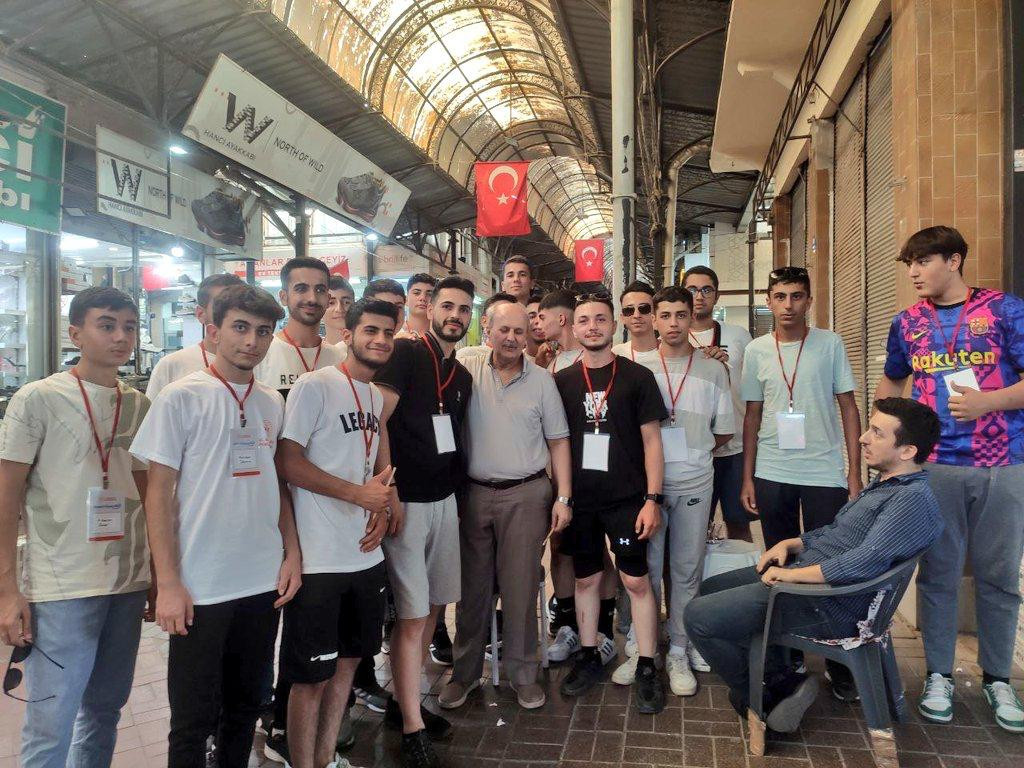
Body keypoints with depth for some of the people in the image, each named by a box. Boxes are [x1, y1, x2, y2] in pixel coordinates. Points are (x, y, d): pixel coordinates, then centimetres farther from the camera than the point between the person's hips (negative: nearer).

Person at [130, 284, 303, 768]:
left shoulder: (273, 402, 7)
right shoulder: (181, 398, -8)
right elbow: (159, 494, -8)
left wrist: (292, 553, 5)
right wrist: (168, 583, -11)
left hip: (264, 583, 5)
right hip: (199, 589, -4)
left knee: (245, 708, 17)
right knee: (194, 719, 8)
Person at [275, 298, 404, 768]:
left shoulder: (378, 397, 12)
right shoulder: (314, 386, -12)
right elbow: (287, 461, -17)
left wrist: (383, 508, 0)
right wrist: (359, 493, -19)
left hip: (367, 553, 8)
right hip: (319, 561, -8)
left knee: (348, 659, 18)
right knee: (312, 674, 4)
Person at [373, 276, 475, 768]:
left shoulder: (463, 377, 12)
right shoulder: (406, 355, -10)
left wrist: (454, 487, 13)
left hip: (444, 500, 8)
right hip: (406, 501, -7)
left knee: (432, 607, 15)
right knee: (411, 614, -2)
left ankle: (403, 701, 32)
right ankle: (411, 728, 11)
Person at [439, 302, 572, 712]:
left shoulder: (541, 380, 3)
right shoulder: (468, 372, 1)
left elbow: (558, 442, 5)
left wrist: (564, 497, -2)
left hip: (525, 495, 0)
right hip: (474, 494, 1)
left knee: (521, 588, 7)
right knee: (473, 586, 11)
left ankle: (523, 673, 23)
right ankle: (465, 671, 27)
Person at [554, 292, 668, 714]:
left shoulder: (637, 376, -2)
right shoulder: (562, 380, 4)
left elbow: (651, 441, -2)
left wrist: (652, 498, -8)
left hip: (626, 498, -2)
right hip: (579, 500, 3)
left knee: (637, 580, 1)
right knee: (586, 579, 13)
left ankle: (646, 668, 15)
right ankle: (588, 658, 29)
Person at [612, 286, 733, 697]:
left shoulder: (712, 369, 6)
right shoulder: (638, 368, 3)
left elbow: (724, 431, 10)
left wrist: (691, 454, 5)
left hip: (694, 483, 1)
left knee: (687, 570, 8)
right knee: (645, 568, 6)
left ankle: (678, 652, 21)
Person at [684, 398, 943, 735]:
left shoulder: (913, 499, -19)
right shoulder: (884, 485, 14)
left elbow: (863, 563, -28)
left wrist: (792, 574, -20)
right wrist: (789, 544, 7)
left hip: (826, 605, -11)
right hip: (800, 571, 11)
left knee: (699, 616, -14)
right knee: (710, 589, 15)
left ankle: (765, 695, 8)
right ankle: (781, 679, 12)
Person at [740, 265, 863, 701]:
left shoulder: (830, 344, 0)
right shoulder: (757, 350, 4)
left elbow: (848, 408, 2)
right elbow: (752, 415, 8)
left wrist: (854, 473, -4)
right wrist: (747, 478, 5)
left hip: (825, 474, -2)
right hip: (772, 476, 2)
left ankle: (840, 663, 20)